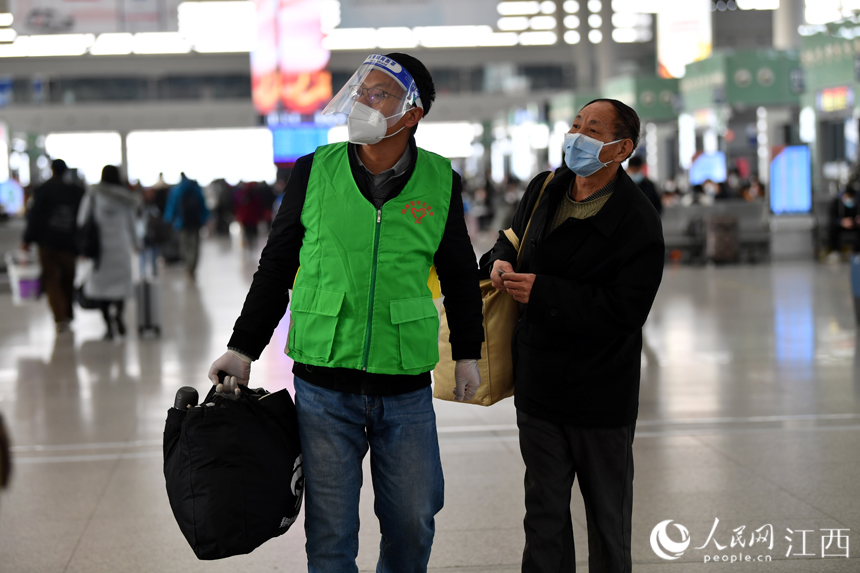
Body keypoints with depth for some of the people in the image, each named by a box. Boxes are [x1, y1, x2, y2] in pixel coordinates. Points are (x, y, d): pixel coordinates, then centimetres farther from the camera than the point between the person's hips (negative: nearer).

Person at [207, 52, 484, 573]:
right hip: (323, 384, 0)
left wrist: (467, 352, 15)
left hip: (406, 388, 1)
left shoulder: (440, 183, 0)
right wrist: (244, 348, 5)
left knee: (414, 521, 10)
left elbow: (460, 275, 13)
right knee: (330, 530, 6)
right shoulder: (315, 172, -2)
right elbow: (277, 265, 6)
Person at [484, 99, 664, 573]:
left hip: (602, 395, -5)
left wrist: (541, 292, -23)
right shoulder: (544, 190, 4)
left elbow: (624, 311, -22)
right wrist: (501, 260, -3)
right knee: (544, 514, 13)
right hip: (538, 384, 5)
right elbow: (514, 237, 22)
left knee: (607, 517, 9)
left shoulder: (637, 222, -15)